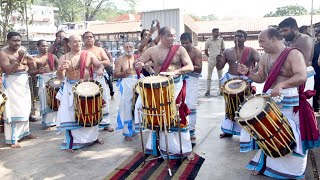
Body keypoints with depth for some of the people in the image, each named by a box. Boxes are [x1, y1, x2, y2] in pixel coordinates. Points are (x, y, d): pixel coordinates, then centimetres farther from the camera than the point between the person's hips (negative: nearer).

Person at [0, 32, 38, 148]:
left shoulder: (22, 51, 9)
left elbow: (32, 68, 8)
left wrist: (31, 61, -13)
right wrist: (19, 60, -27)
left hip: (23, 82, 7)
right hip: (11, 84, -7)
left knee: (24, 108, 14)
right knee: (13, 110, -8)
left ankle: (25, 132, 28)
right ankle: (12, 139, -3)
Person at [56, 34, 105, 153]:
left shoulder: (89, 55, 1)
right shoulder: (64, 58, -5)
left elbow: (100, 64, -3)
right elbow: (60, 77, -11)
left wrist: (100, 69, -28)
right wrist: (61, 69, -35)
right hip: (71, 90, -2)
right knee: (71, 115, -4)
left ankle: (93, 137, 31)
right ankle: (71, 143, 5)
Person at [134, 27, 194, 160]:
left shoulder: (179, 49, -3)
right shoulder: (152, 51, 0)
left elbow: (190, 67, -11)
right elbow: (137, 63, 4)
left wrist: (174, 72, -28)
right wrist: (138, 64, -22)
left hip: (176, 85, -1)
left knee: (179, 117, 2)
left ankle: (185, 150, 15)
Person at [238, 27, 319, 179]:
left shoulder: (293, 54, -14)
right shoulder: (265, 57, 7)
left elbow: (302, 76, -28)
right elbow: (260, 78, 16)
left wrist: (281, 85, -41)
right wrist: (247, 73, -3)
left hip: (289, 102, -6)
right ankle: (264, 164, 31)